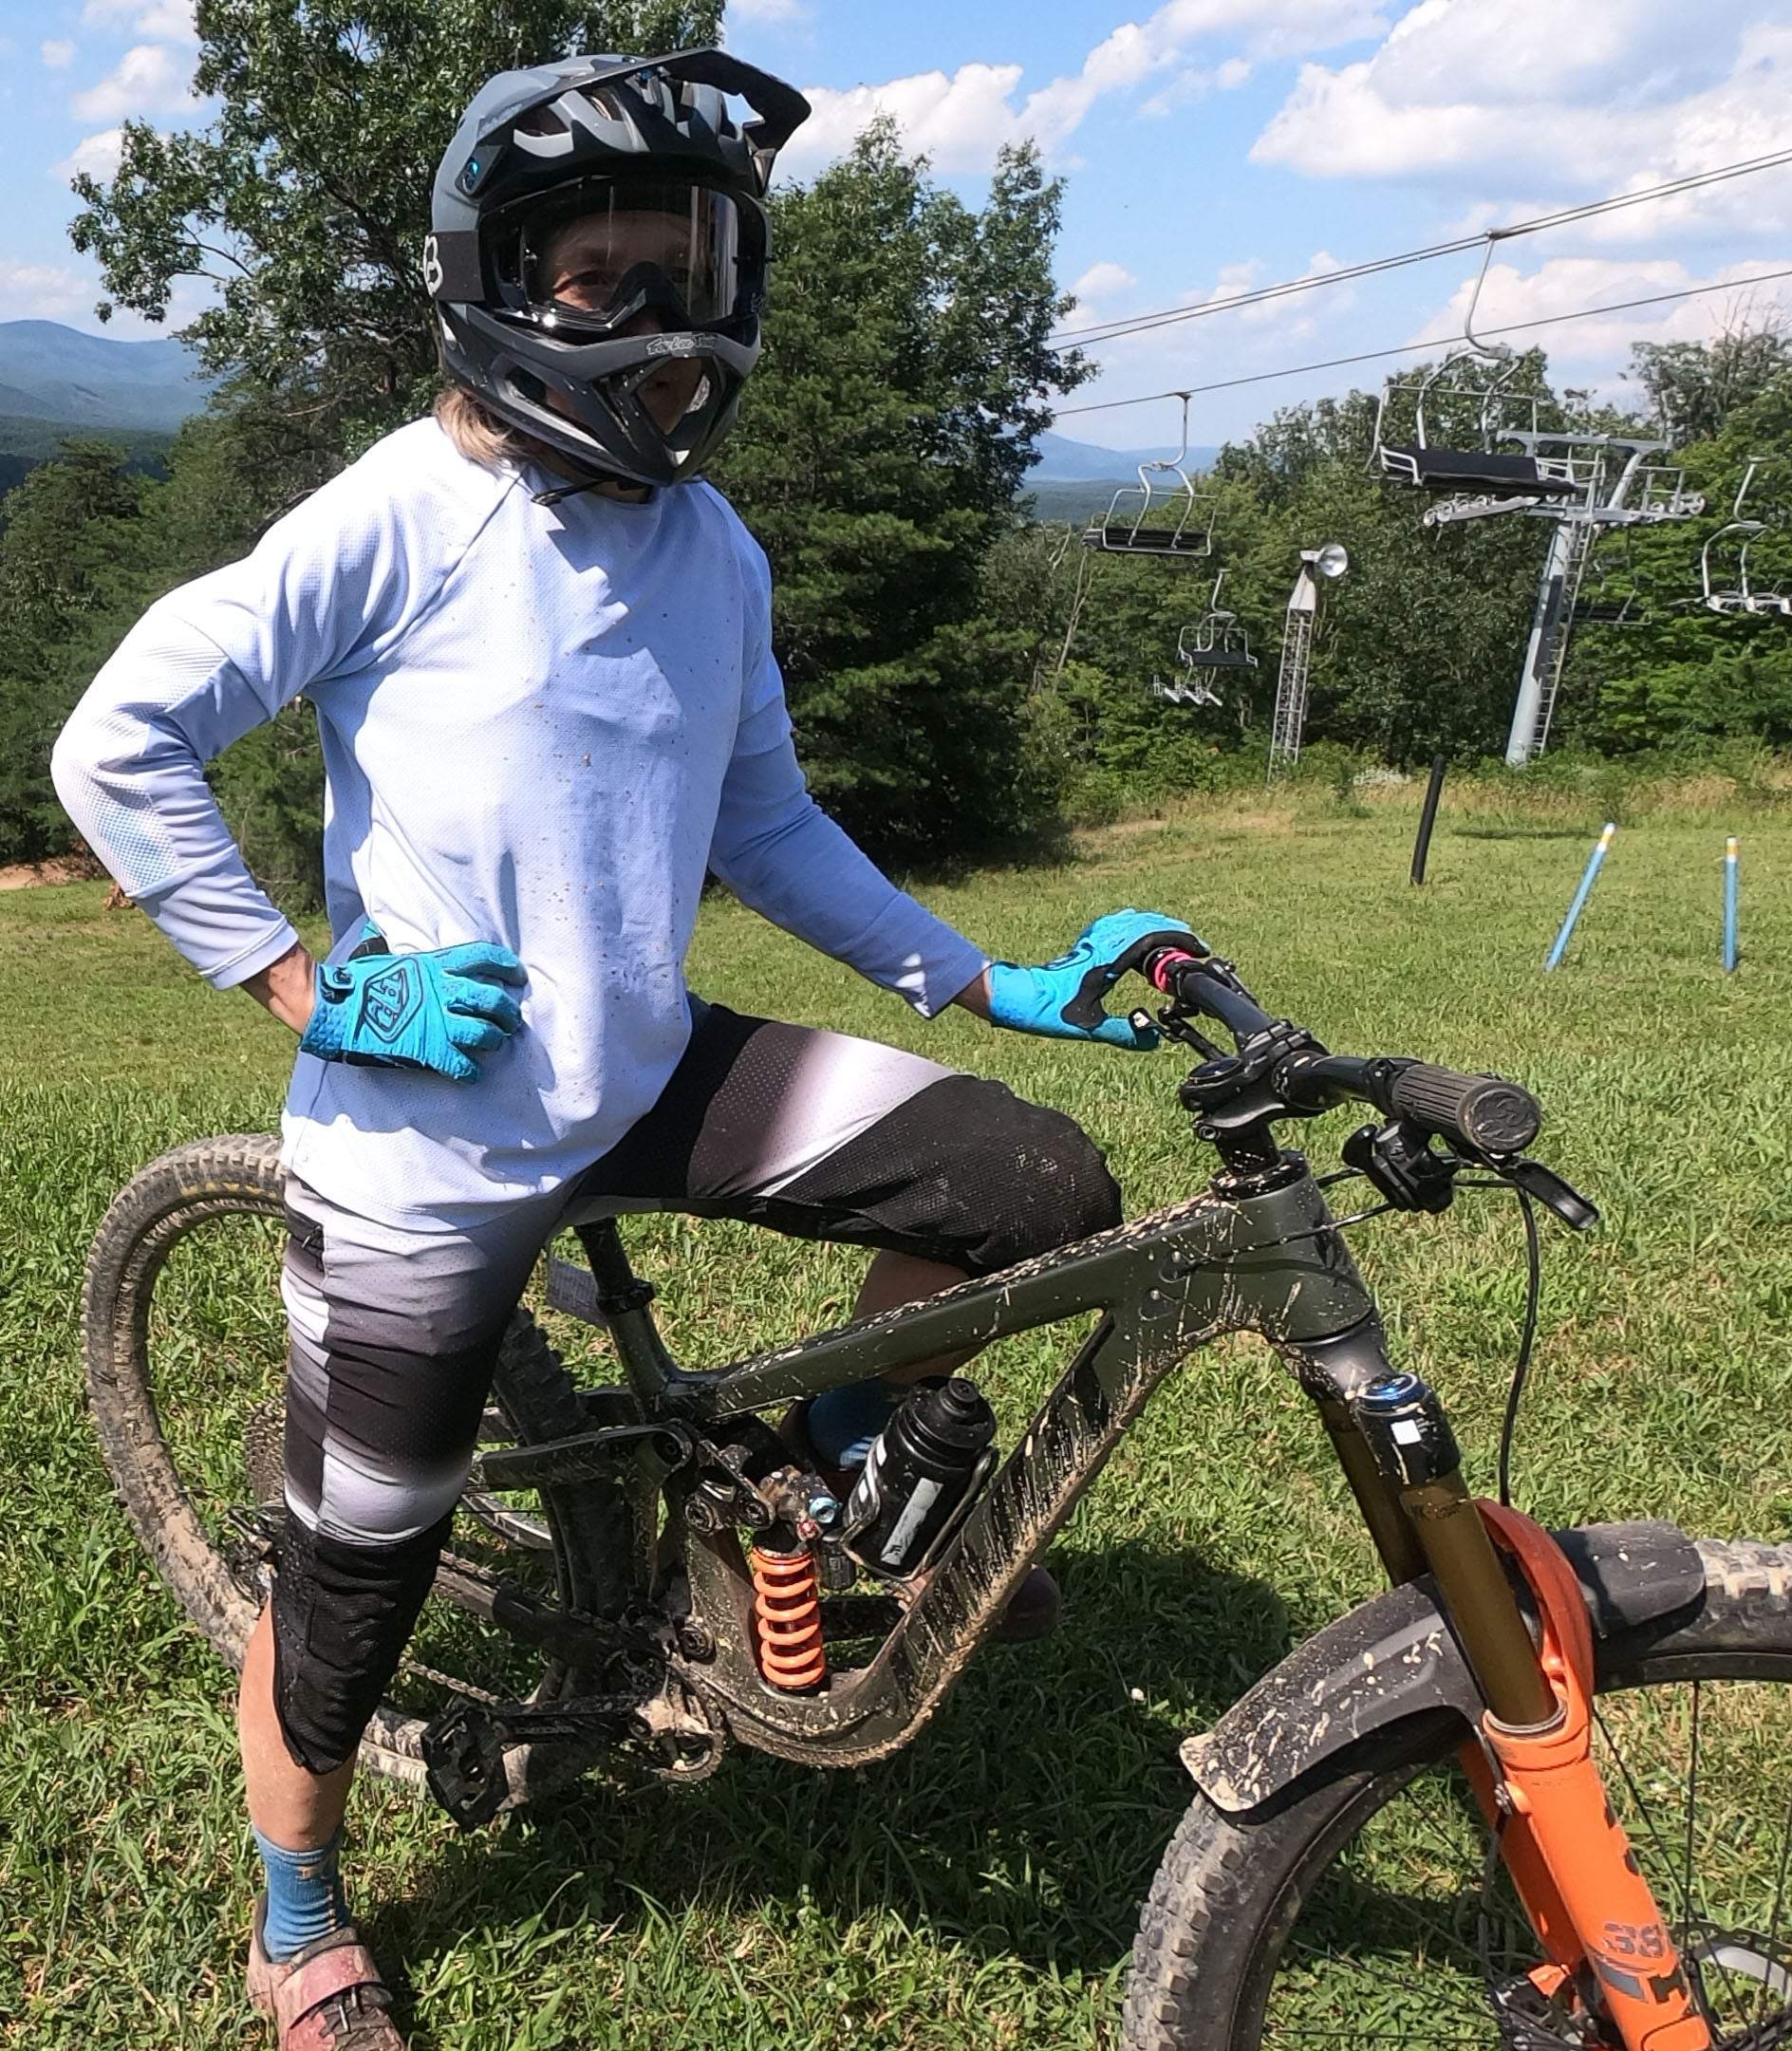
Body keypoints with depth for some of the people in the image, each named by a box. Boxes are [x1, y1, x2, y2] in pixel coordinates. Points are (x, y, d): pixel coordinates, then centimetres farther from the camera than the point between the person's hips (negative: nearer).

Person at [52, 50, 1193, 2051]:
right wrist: (314, 991, -15)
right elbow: (118, 747, -11)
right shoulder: (403, 518, -15)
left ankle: (846, 1447, 22)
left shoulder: (709, 550, 3)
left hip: (650, 1084, 5)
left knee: (1039, 1187, -8)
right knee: (355, 1579, 10)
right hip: (429, 1149, -5)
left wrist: (994, 982, 7)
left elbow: (762, 819, 12)